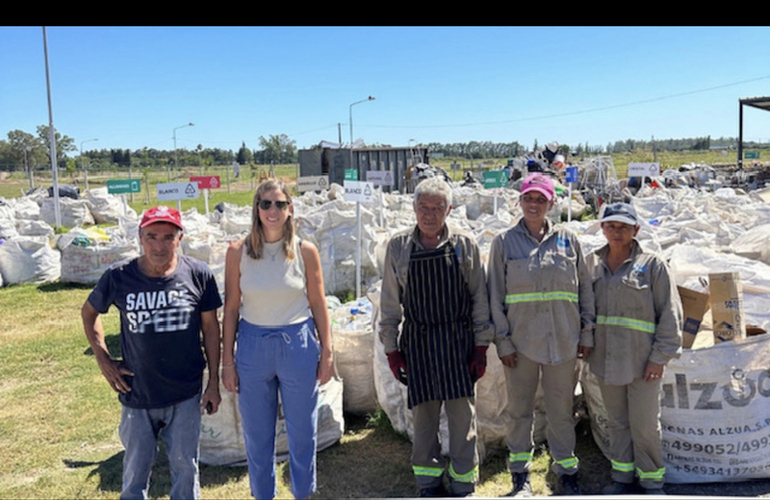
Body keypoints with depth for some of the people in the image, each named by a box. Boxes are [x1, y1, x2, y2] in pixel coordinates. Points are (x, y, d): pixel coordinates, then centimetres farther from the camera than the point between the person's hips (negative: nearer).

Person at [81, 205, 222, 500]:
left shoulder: (198, 274, -10)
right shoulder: (118, 277, -9)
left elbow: (210, 327, -1)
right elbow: (89, 313, 10)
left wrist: (214, 382, 1)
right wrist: (103, 359, 2)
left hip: (186, 394, 0)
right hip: (138, 395, 1)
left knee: (185, 466, 14)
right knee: (136, 470, 15)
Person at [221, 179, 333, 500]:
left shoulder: (305, 251, -5)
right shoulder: (238, 252, -4)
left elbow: (318, 304, 1)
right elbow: (231, 308, 0)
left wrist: (326, 354, 1)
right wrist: (227, 361, 1)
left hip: (298, 345, 0)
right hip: (253, 346, 1)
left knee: (302, 431, 12)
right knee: (257, 434, 13)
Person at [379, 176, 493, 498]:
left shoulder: (465, 245, 2)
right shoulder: (398, 247, 3)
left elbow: (479, 299, 5)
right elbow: (390, 304, 7)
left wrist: (481, 347, 2)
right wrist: (391, 349, 4)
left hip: (459, 340, 0)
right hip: (417, 341, 1)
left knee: (463, 416, 2)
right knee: (423, 414, 8)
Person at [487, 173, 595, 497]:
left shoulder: (567, 240, 6)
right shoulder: (504, 242, 1)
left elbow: (585, 289, 10)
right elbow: (495, 296, 0)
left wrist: (587, 333, 6)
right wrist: (502, 341, -4)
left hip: (563, 341, 1)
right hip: (521, 341, -1)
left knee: (561, 409, 11)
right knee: (519, 408, 10)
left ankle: (566, 470, 27)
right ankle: (520, 473, 25)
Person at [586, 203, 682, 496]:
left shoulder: (652, 265, -5)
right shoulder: (592, 264, 6)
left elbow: (670, 314, -6)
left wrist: (660, 356, -10)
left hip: (641, 359, -4)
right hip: (605, 358, 4)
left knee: (645, 424, 4)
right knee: (617, 422, 15)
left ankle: (652, 480, 24)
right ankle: (622, 477, 30)